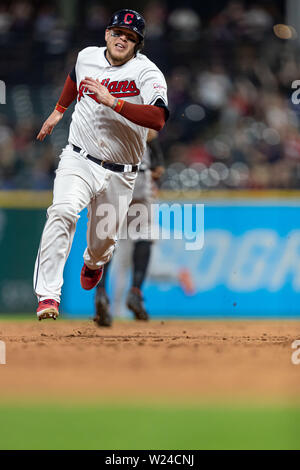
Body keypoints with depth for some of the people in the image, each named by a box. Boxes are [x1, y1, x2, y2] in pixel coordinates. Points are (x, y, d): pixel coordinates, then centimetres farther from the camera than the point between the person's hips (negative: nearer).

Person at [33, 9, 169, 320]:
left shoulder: (147, 72, -13)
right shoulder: (87, 57, 2)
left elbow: (158, 119, -31)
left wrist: (112, 101, -36)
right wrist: (58, 111, 37)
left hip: (119, 174, -1)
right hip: (78, 159, 1)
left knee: (104, 239, 13)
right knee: (63, 211, -27)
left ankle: (93, 262, 54)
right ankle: (48, 295, -30)